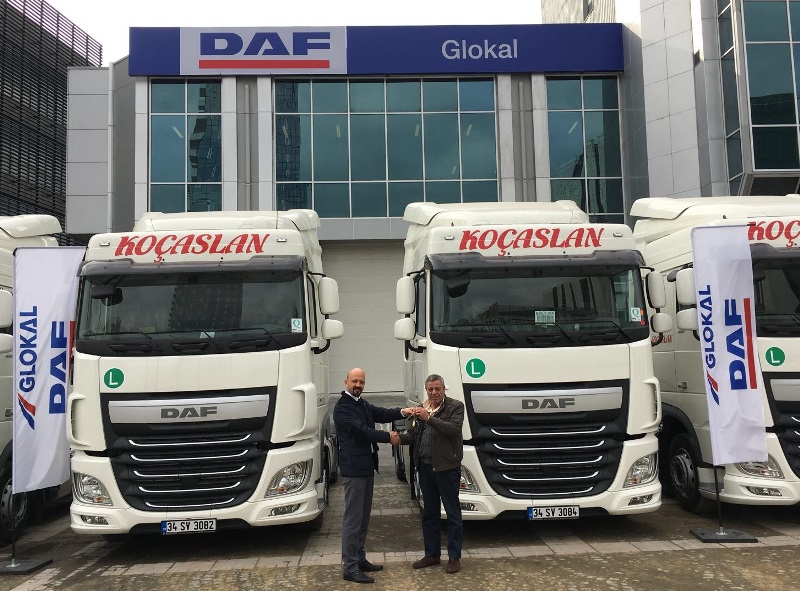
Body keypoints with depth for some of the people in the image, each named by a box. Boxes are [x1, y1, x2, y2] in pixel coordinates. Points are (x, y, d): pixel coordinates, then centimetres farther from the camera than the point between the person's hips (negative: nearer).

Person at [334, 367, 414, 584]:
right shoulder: (342, 407, -14)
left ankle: (359, 559, 25)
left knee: (363, 517, 15)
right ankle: (349, 567, 1)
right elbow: (362, 430, -19)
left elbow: (381, 414, 2)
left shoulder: (363, 404, 13)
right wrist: (389, 437, -10)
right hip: (353, 469, -9)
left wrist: (402, 412, -16)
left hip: (366, 467, 9)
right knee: (353, 518, -5)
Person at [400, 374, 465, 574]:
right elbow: (413, 435, 9)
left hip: (447, 467, -5)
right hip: (425, 467, 6)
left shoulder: (455, 407, -6)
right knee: (429, 513, 15)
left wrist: (429, 418, -28)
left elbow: (454, 429, -22)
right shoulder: (421, 409, 10)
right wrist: (399, 437, -10)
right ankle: (431, 554, 27)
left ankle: (454, 557, 14)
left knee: (453, 513, 4)